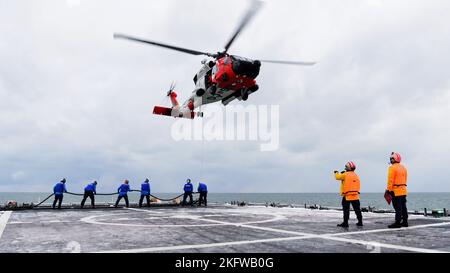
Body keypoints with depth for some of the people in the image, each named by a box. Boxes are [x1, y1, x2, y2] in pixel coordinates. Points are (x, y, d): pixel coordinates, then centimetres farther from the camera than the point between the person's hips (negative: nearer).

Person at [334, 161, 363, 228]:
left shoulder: (345, 174, -8)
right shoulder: (356, 175, 11)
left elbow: (338, 177, 3)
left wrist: (336, 173, 24)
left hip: (347, 195, -6)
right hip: (355, 195, 6)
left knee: (346, 210, -2)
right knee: (357, 209, 13)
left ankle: (345, 223, -1)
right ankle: (360, 222, 19)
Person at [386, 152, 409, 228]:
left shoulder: (392, 168, -12)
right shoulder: (403, 168, 15)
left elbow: (390, 180, -16)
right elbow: (405, 180, 18)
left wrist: (389, 190, -13)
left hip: (396, 191, -8)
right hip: (403, 190, 8)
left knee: (398, 208, -7)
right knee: (403, 206, 13)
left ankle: (397, 223, -4)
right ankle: (405, 222, 19)